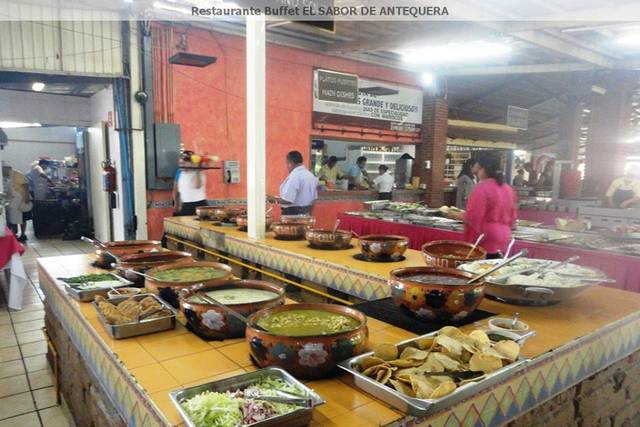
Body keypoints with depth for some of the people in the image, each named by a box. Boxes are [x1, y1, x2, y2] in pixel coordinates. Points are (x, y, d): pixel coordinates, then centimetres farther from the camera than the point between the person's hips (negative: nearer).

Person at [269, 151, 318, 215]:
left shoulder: (294, 176, -17)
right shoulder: (311, 175, 9)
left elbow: (287, 200, -22)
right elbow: (314, 198, 15)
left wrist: (274, 199, -6)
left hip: (293, 213, -8)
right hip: (306, 213, 8)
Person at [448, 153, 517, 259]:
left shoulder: (482, 188, -15)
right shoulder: (508, 189, 9)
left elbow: (472, 217, -17)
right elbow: (512, 218, 16)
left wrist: (457, 215, -1)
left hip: (485, 242, -7)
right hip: (502, 239, 7)